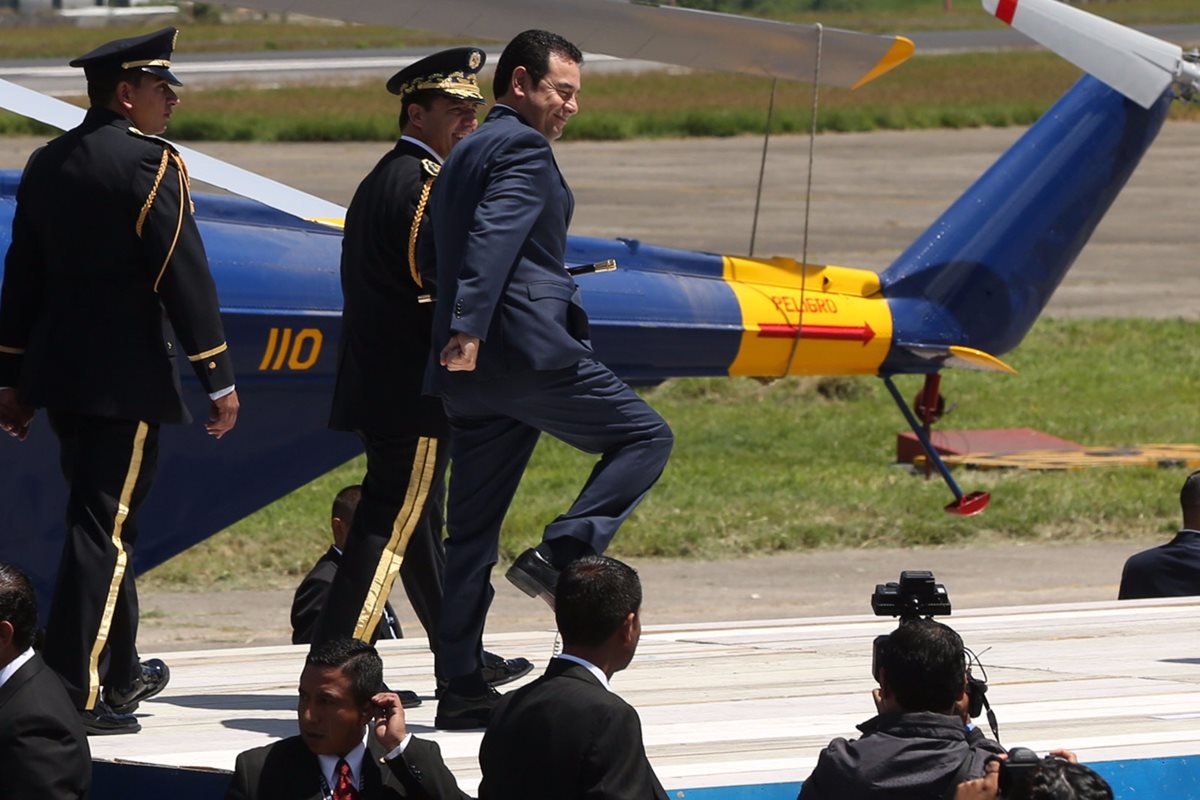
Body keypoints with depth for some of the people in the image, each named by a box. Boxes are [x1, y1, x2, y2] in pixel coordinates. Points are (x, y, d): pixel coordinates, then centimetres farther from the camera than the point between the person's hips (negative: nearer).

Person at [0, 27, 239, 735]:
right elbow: (185, 275, -14)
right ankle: (79, 694, -8)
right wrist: (220, 379, -10)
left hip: (58, 372, 8)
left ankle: (118, 670, 31)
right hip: (127, 377, -8)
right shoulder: (150, 163, -12)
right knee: (106, 526, -6)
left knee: (102, 518, 20)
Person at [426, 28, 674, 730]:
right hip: (526, 347, -9)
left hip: (472, 365, 9)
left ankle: (461, 686, 6)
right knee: (646, 436, 3)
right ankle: (562, 553, -11)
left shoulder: (466, 154, 23)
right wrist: (469, 327, -31)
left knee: (473, 532, 8)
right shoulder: (523, 148, -6)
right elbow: (493, 236, -21)